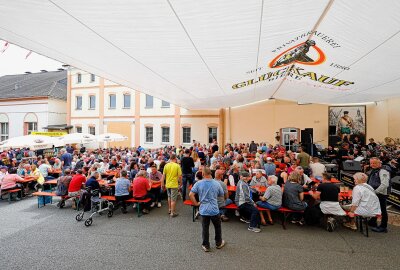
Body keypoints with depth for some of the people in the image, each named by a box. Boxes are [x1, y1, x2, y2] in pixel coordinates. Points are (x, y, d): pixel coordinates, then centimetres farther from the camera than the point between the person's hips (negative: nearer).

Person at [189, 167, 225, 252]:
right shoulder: (217, 184, -8)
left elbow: (191, 195, -11)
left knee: (205, 228, 14)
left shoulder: (198, 184, -10)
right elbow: (221, 195, 5)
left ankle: (206, 246, 25)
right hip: (214, 209, 0)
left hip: (203, 210, 0)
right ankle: (219, 243, 36)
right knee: (217, 227, 21)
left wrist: (196, 203, 1)